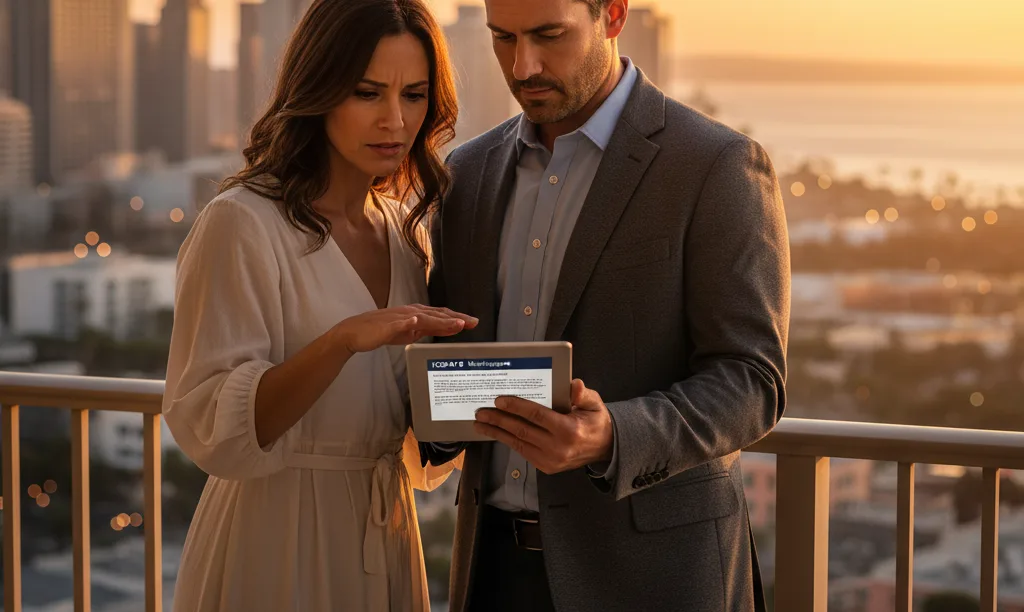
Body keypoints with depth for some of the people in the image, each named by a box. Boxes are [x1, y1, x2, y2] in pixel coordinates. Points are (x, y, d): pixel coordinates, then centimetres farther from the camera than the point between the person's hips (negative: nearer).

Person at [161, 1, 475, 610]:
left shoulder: (406, 233, 7)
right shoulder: (242, 224, -12)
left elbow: (420, 455, 13)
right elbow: (210, 428, -20)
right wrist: (344, 340, -30)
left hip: (386, 540, 6)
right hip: (277, 545, -6)